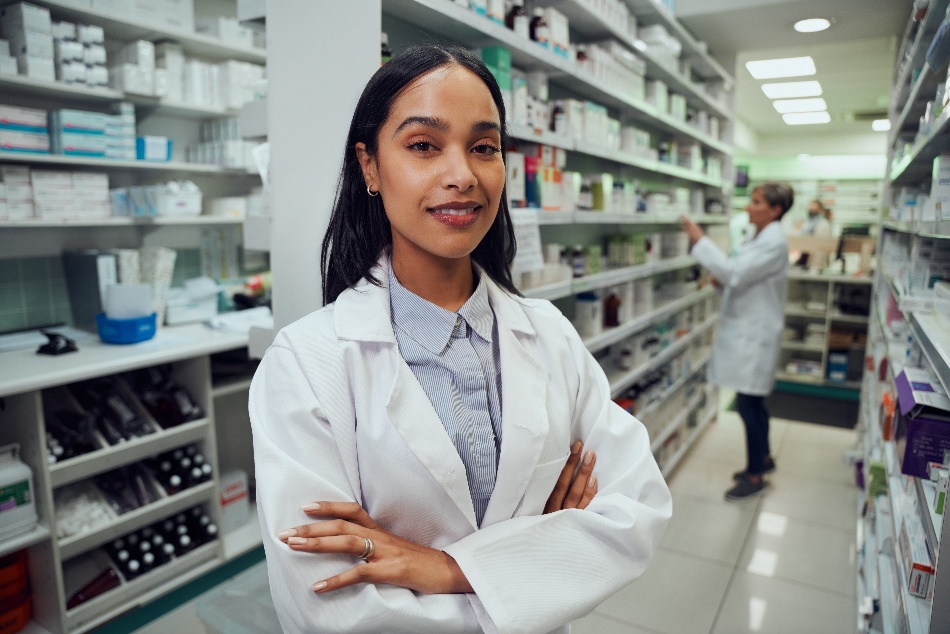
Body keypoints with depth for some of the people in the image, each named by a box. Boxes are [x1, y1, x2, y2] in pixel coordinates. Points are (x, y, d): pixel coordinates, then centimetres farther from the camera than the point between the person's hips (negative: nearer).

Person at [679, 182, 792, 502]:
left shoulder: (774, 242, -17)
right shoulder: (760, 237, 12)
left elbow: (734, 272, -26)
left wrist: (700, 240, -23)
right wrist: (722, 281, 0)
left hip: (755, 333, -9)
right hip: (745, 330, 10)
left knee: (748, 403, -3)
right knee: (752, 401, 19)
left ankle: (755, 475, 10)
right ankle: (764, 457, 36)